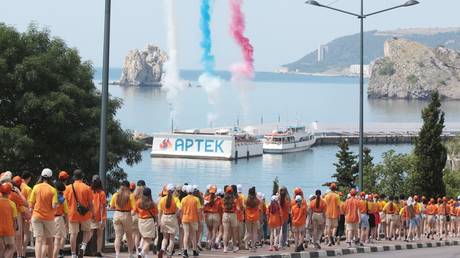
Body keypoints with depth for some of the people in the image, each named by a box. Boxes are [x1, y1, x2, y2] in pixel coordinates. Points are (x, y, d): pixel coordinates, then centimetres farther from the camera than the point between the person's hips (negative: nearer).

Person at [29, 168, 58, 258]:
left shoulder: (36, 187, -4)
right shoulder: (53, 190, -8)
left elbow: (31, 204, -2)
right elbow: (54, 206, -14)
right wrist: (57, 204, 7)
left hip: (36, 216, 0)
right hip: (49, 217, 0)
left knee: (38, 240, -4)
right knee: (49, 240, 16)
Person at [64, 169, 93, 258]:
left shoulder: (68, 188, -1)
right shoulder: (87, 188, -5)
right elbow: (90, 203, -5)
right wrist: (91, 214, 7)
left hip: (72, 214, 1)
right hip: (85, 214, -1)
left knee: (73, 234, 6)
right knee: (87, 231, 18)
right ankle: (83, 246, -5)